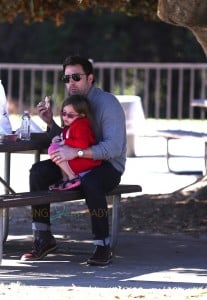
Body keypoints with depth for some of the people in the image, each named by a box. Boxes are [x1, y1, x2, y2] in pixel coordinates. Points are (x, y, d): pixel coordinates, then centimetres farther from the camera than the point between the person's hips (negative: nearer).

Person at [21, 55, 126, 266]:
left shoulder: (107, 103, -16)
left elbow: (113, 147, -28)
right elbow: (65, 140, 12)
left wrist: (76, 153, -37)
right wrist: (50, 122, -7)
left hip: (109, 165, -7)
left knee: (89, 182, -39)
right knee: (38, 172, -12)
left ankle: (103, 246, -30)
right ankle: (43, 238, -7)